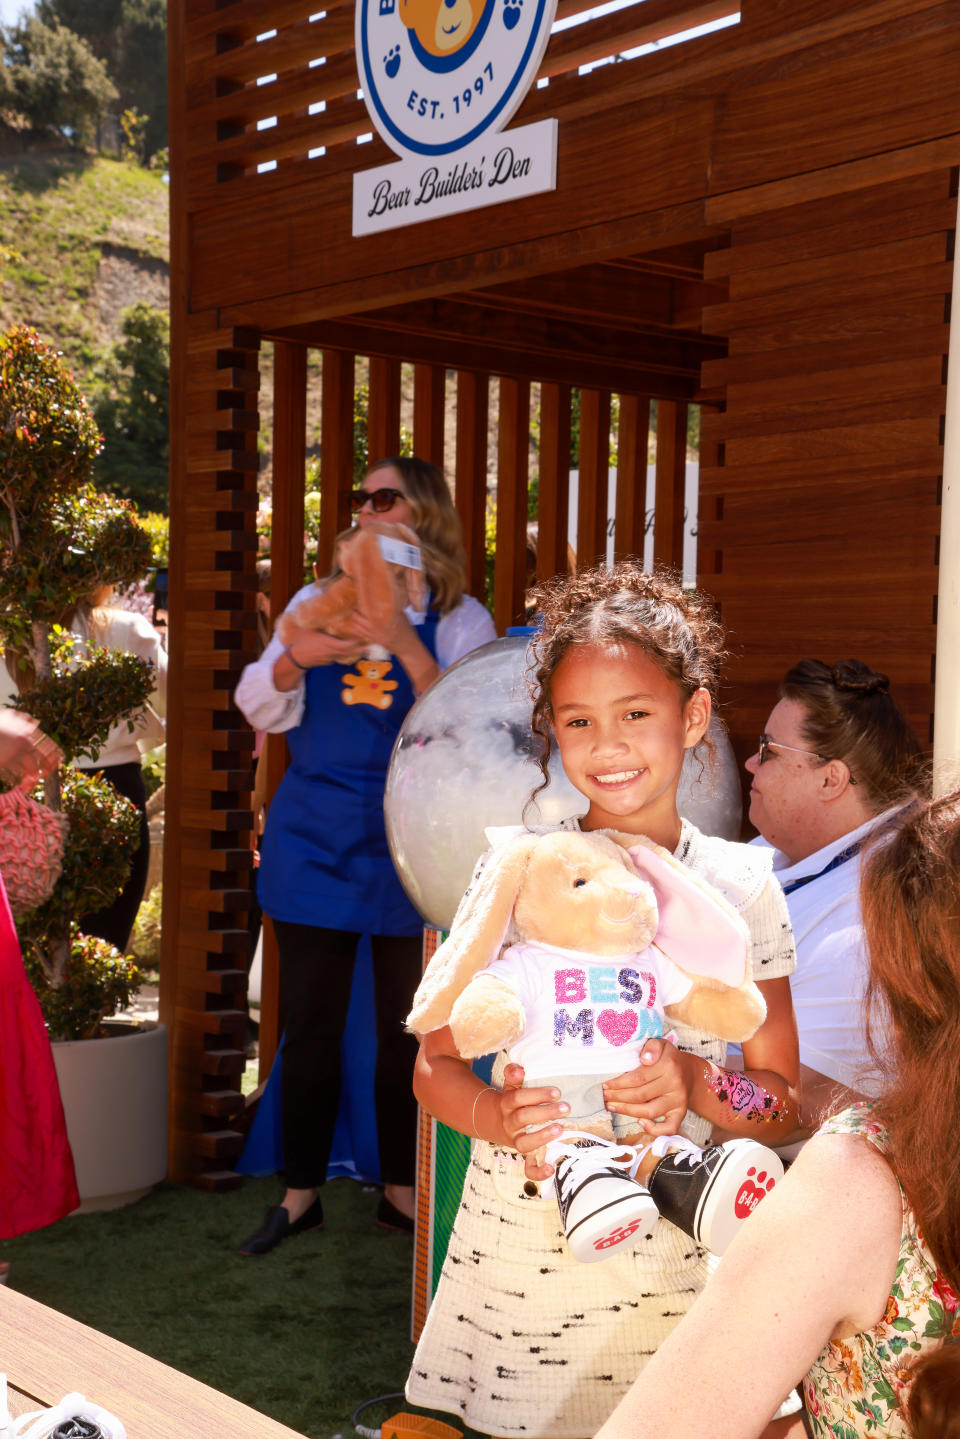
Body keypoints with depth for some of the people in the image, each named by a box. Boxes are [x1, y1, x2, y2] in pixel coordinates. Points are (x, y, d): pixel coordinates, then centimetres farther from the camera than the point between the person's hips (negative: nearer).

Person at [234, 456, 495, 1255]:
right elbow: (263, 711, 2)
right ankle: (301, 1193, 21)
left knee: (405, 1026, 7)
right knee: (309, 1024, 7)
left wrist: (408, 650, -24)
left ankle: (400, 1190, 24)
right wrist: (296, 657, -18)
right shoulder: (318, 602, 8)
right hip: (314, 842, 2)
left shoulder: (459, 620, -1)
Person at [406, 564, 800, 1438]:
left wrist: (698, 1084, -18)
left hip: (670, 1264, 1)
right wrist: (502, 1118, -20)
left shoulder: (742, 887, -2)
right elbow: (434, 1065, 1)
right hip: (515, 1258, 0)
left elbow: (785, 1104, 2)